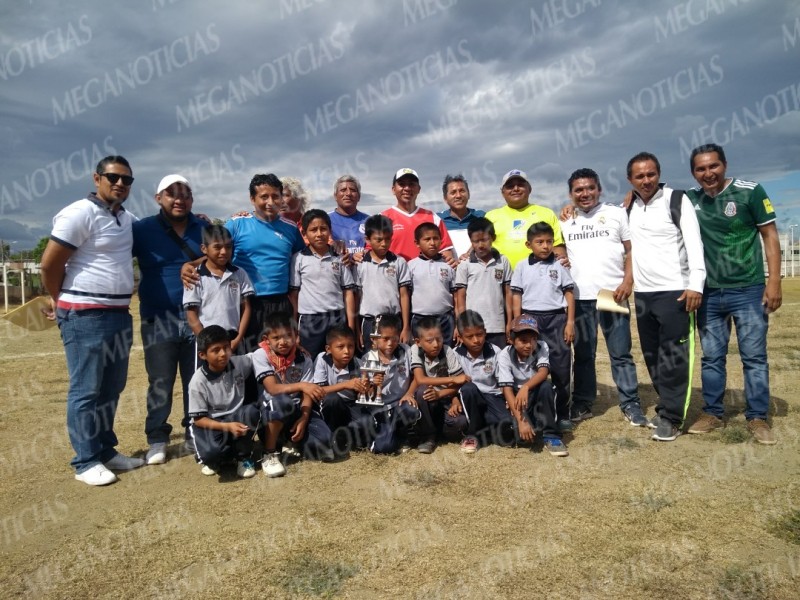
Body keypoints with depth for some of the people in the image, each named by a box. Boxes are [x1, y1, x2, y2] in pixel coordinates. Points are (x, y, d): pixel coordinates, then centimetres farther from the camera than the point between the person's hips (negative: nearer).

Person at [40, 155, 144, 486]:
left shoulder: (127, 218, 11)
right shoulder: (80, 213, -12)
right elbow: (50, 263, -11)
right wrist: (61, 300, 3)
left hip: (119, 313, 8)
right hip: (85, 316, -8)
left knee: (112, 388, 14)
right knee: (86, 390, 0)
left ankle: (105, 450, 26)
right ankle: (86, 461, 10)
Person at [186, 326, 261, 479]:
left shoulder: (239, 363, -11)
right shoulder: (199, 381, -19)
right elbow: (198, 419, -16)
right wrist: (227, 426, -29)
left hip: (236, 419, 4)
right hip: (210, 423, -4)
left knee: (252, 411, -30)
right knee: (210, 452, -35)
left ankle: (243, 456, -7)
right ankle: (214, 458, 6)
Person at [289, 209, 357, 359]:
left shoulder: (340, 259, 6)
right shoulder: (298, 259, 1)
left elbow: (348, 292, 6)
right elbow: (293, 293, 2)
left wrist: (351, 325, 0)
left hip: (337, 319, 2)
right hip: (309, 320, -1)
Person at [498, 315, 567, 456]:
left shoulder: (541, 347, -12)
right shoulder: (505, 356, -19)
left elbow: (543, 372, -30)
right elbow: (507, 390, -24)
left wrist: (526, 387, -49)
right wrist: (521, 420, -34)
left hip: (536, 397, 1)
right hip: (517, 401, -1)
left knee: (545, 386, -32)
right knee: (522, 434, -28)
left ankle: (550, 436, -19)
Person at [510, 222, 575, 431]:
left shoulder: (559, 265, 4)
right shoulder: (522, 267, 4)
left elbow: (569, 294, 5)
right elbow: (516, 296, 5)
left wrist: (570, 322, -1)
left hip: (557, 319, 0)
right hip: (531, 319, 0)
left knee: (561, 367, 2)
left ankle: (562, 414, 13)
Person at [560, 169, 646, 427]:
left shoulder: (616, 214, 6)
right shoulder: (565, 221, 14)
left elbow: (632, 250, 3)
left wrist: (628, 281, -11)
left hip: (613, 293, -2)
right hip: (579, 297, 2)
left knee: (620, 353, 4)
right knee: (583, 354, 9)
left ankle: (631, 404, 12)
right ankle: (582, 404, 18)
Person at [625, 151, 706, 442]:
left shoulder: (677, 200, -4)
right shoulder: (628, 207, 11)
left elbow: (694, 242, -11)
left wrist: (696, 284, -21)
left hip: (674, 291, -6)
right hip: (642, 293, 6)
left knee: (673, 357, -4)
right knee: (652, 356, 12)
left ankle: (671, 417, 3)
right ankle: (668, 407, 25)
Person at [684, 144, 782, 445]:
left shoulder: (750, 192, -6)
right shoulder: (690, 198, 3)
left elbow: (769, 235, -4)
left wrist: (774, 281, -10)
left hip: (748, 289, -3)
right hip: (709, 292, 3)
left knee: (754, 357, 3)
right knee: (711, 357, 10)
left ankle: (757, 418, 14)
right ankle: (712, 413, 21)